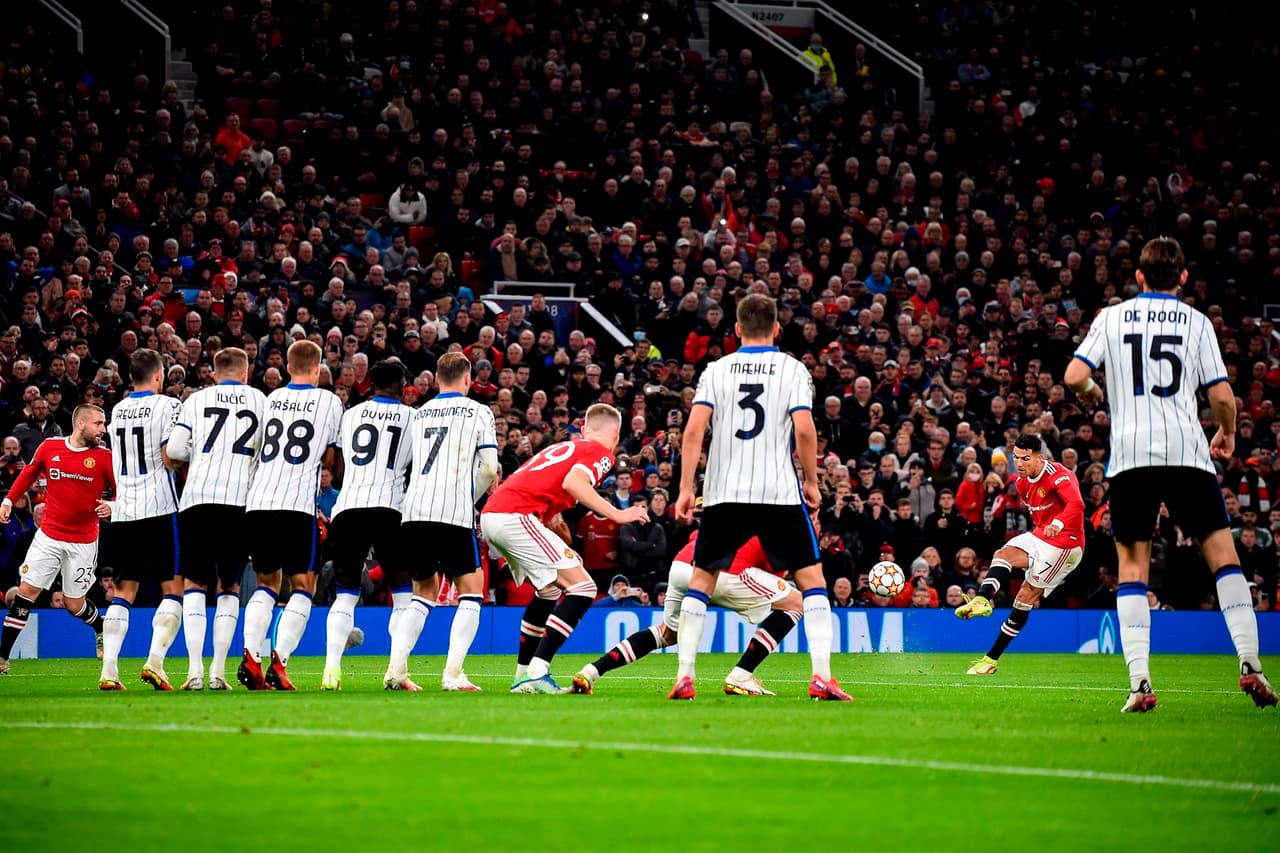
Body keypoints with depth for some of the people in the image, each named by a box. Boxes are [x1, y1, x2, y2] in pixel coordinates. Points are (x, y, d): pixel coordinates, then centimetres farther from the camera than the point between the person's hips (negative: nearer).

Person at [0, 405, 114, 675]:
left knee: (73, 604, 3)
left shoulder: (104, 456, -6)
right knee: (26, 590, -7)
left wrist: (112, 506, -21)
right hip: (49, 535, 1)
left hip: (83, 542, -1)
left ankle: (102, 630, 37)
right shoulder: (49, 447, -2)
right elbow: (29, 473, 16)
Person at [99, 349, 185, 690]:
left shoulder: (117, 411, 14)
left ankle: (109, 670, -4)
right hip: (160, 508, -5)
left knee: (124, 592, 9)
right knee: (173, 588, 2)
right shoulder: (168, 406, -4)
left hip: (122, 510, 5)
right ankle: (154, 661, -12)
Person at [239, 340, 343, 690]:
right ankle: (278, 663, -9)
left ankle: (250, 657, -1)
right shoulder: (330, 402, 5)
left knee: (266, 583, 16)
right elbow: (331, 458, 10)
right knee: (303, 584, 5)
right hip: (298, 504, -4)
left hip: (257, 502, 4)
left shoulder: (271, 399, 14)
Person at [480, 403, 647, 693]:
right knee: (582, 587, -8)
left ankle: (523, 674, 28)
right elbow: (572, 482, -16)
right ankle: (537, 673, -17)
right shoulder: (601, 453, 4)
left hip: (490, 514, 9)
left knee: (549, 590, 27)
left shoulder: (562, 447, 28)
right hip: (516, 515, -9)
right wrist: (617, 514, -16)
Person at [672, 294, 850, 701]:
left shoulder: (717, 369, 6)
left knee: (700, 580, 14)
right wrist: (812, 482, 3)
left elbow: (694, 430, -4)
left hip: (724, 493, 2)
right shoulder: (792, 369, 2)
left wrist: (686, 488, -1)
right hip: (779, 492, -1)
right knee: (812, 578, 7)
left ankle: (685, 676, 3)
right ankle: (821, 677, -5)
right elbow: (804, 429, -9)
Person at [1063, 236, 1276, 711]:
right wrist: (1227, 434, 22)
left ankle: (1139, 680, -9)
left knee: (1132, 566, 4)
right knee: (1222, 553, 8)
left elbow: (1074, 376, 0)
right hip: (1186, 450, -1)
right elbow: (1222, 396, 2)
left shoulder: (1112, 317, 9)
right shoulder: (1196, 322, 7)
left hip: (1130, 453, 1)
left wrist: (1094, 395, 22)